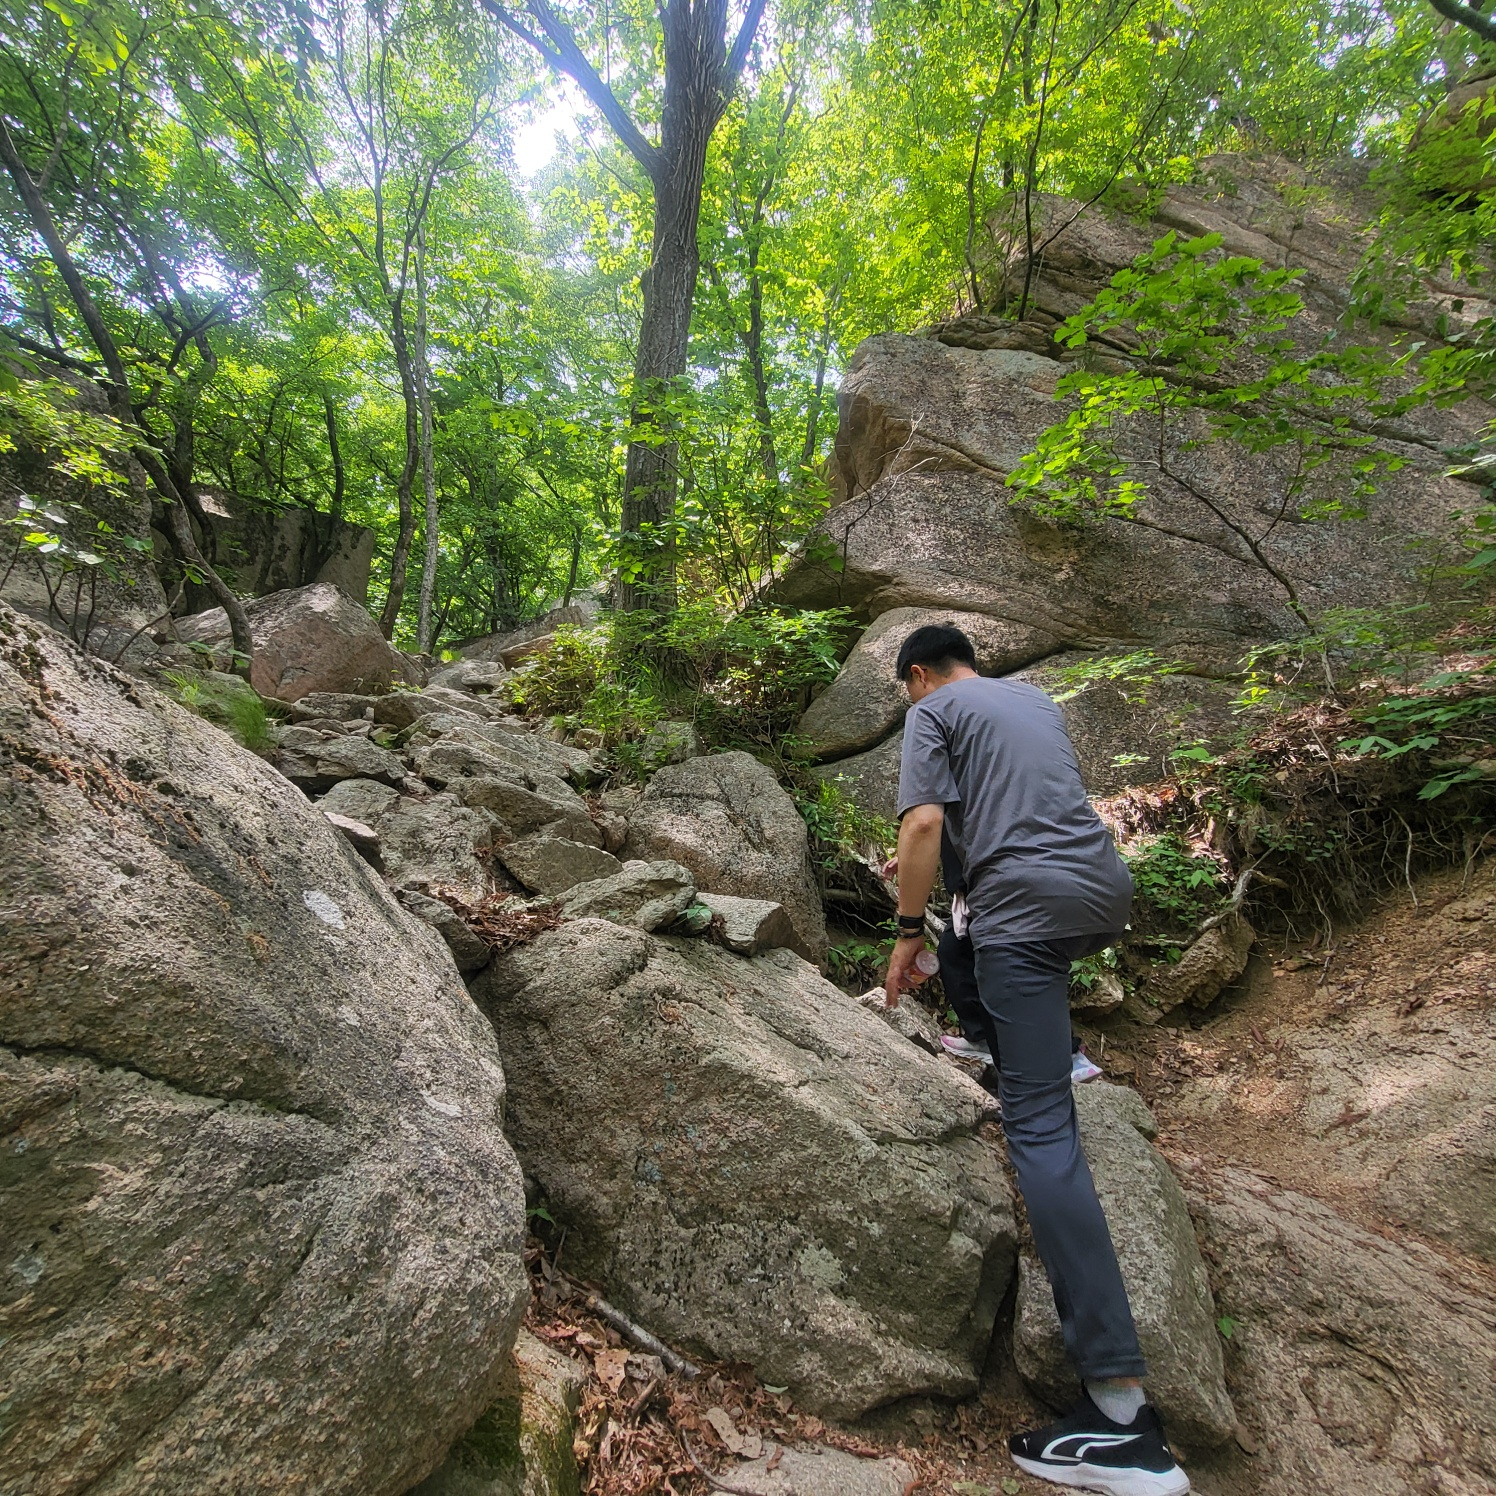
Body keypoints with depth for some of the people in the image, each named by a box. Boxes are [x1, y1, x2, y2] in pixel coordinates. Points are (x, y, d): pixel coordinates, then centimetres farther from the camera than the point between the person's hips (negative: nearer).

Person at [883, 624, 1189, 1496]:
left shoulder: (933, 711, 5)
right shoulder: (1038, 700, 24)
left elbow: (925, 823, -9)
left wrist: (909, 933, -2)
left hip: (1030, 904, -8)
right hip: (1108, 888, 8)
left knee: (1040, 1128, -9)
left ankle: (1121, 1406, -11)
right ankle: (1051, 1045, 55)